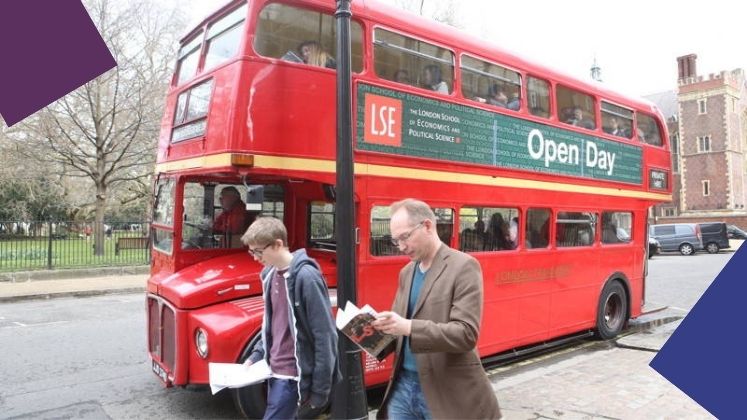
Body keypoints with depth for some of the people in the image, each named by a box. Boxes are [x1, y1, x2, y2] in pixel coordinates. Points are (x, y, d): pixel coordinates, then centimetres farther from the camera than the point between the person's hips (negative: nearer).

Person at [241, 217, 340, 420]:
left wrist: (320, 389, -16)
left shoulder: (305, 276, -19)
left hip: (293, 374, -8)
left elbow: (324, 335, -18)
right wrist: (256, 355, 7)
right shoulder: (270, 274, 6)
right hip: (275, 370, 8)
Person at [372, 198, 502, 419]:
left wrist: (408, 327, -30)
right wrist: (381, 330, -8)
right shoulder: (406, 272, 10)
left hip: (447, 392, -6)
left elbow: (466, 334, -20)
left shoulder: (463, 266, -12)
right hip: (403, 385, 6)